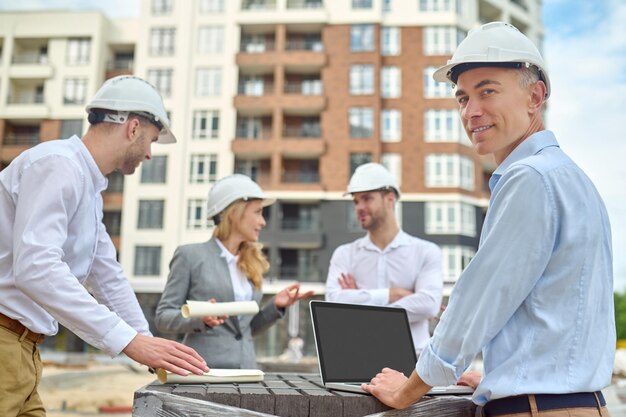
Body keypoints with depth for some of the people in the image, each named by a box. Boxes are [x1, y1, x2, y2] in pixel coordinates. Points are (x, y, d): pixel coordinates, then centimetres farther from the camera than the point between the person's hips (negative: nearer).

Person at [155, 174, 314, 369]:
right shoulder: (190, 255, -1)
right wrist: (201, 318, -18)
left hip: (246, 366, 4)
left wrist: (275, 306, 1)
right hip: (204, 366, -4)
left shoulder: (251, 263, 13)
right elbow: (162, 317, -2)